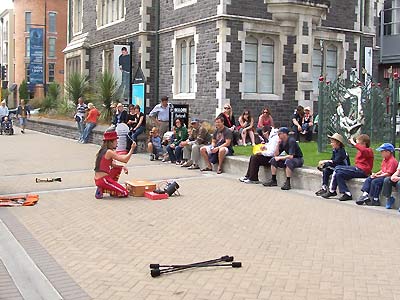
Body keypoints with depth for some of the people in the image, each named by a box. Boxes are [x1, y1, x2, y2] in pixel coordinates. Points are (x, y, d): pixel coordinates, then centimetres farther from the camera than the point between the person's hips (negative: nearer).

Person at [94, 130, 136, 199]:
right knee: (125, 193, -2)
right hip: (103, 180, -9)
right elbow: (125, 160, -18)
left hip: (98, 179, 9)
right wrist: (132, 149, -9)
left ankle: (112, 188, 16)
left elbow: (112, 164, 19)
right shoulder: (109, 152, -15)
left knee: (118, 168, 27)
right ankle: (102, 190, -6)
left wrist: (123, 167, 6)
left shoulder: (102, 151, 13)